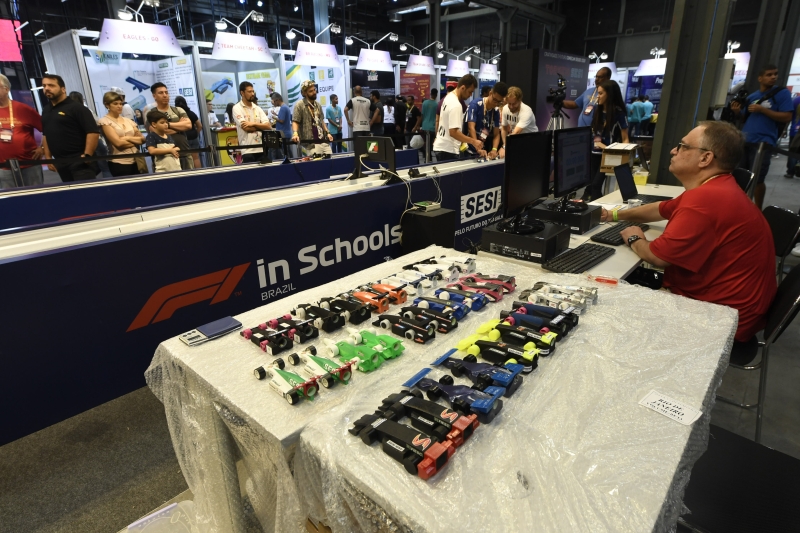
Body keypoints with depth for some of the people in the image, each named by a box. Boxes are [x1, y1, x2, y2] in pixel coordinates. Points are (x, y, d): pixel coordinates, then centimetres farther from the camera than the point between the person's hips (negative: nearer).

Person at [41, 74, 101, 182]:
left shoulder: (76, 107, -6)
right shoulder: (46, 111, 17)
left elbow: (93, 132, -15)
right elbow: (45, 135, 25)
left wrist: (87, 156, -19)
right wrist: (48, 157, 17)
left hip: (79, 161, -7)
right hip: (60, 163, 8)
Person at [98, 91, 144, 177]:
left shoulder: (128, 120, 14)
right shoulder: (104, 121, -1)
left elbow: (142, 139, 6)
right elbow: (118, 143, -11)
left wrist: (128, 138, -9)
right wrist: (136, 141, 0)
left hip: (136, 161, 5)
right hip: (119, 163, -5)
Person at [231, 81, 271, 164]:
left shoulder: (258, 108, 14)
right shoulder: (237, 108, -1)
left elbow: (268, 126, 2)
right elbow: (246, 128, -13)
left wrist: (253, 124, -11)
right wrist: (262, 126, -1)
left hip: (262, 149, 5)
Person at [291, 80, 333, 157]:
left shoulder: (318, 105, 18)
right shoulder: (299, 105, -4)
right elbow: (295, 122, -10)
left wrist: (327, 133, 16)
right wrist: (295, 133, -29)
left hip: (324, 141, 7)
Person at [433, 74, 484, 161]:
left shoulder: (448, 97, 9)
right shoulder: (456, 105, -21)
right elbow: (453, 132, -26)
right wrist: (473, 141, -24)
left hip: (440, 147, 10)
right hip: (448, 150, -10)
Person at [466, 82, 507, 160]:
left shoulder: (496, 111, 4)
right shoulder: (476, 105, -12)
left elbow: (496, 134, 3)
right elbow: (471, 128, -21)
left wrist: (494, 150, -17)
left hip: (484, 151, 5)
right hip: (470, 151, -5)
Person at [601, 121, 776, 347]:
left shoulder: (705, 199, -28)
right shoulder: (716, 188, 7)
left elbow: (658, 256, -25)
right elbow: (661, 209, 21)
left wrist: (634, 239, -5)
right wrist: (615, 215, 22)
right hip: (724, 297, 9)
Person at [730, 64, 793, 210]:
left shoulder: (782, 93, 1)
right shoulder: (752, 97, 15)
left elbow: (787, 117, -6)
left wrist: (762, 109, -14)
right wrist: (738, 112, -2)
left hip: (763, 142, -5)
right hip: (744, 140, 5)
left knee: (757, 178, -7)